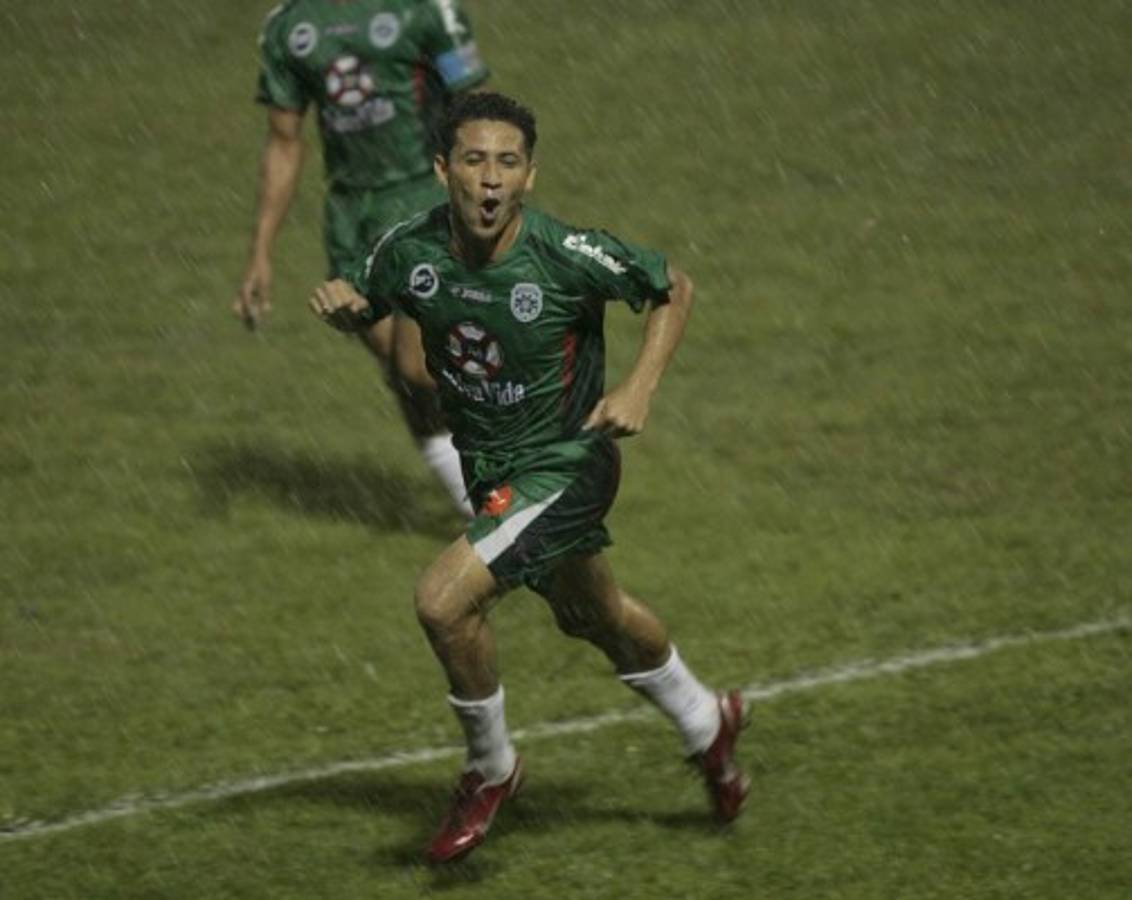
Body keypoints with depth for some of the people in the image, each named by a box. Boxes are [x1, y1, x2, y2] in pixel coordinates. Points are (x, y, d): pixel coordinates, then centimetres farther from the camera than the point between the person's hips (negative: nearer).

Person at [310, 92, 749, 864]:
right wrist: (340, 303, -17)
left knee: (443, 601, -21)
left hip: (564, 467, -6)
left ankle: (490, 770, 4)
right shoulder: (411, 248, -15)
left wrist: (640, 386, -20)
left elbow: (674, 288, -9)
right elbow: (364, 304, 6)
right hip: (490, 472, 6)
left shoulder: (567, 255, -26)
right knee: (597, 617, 26)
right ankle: (706, 725, 55)